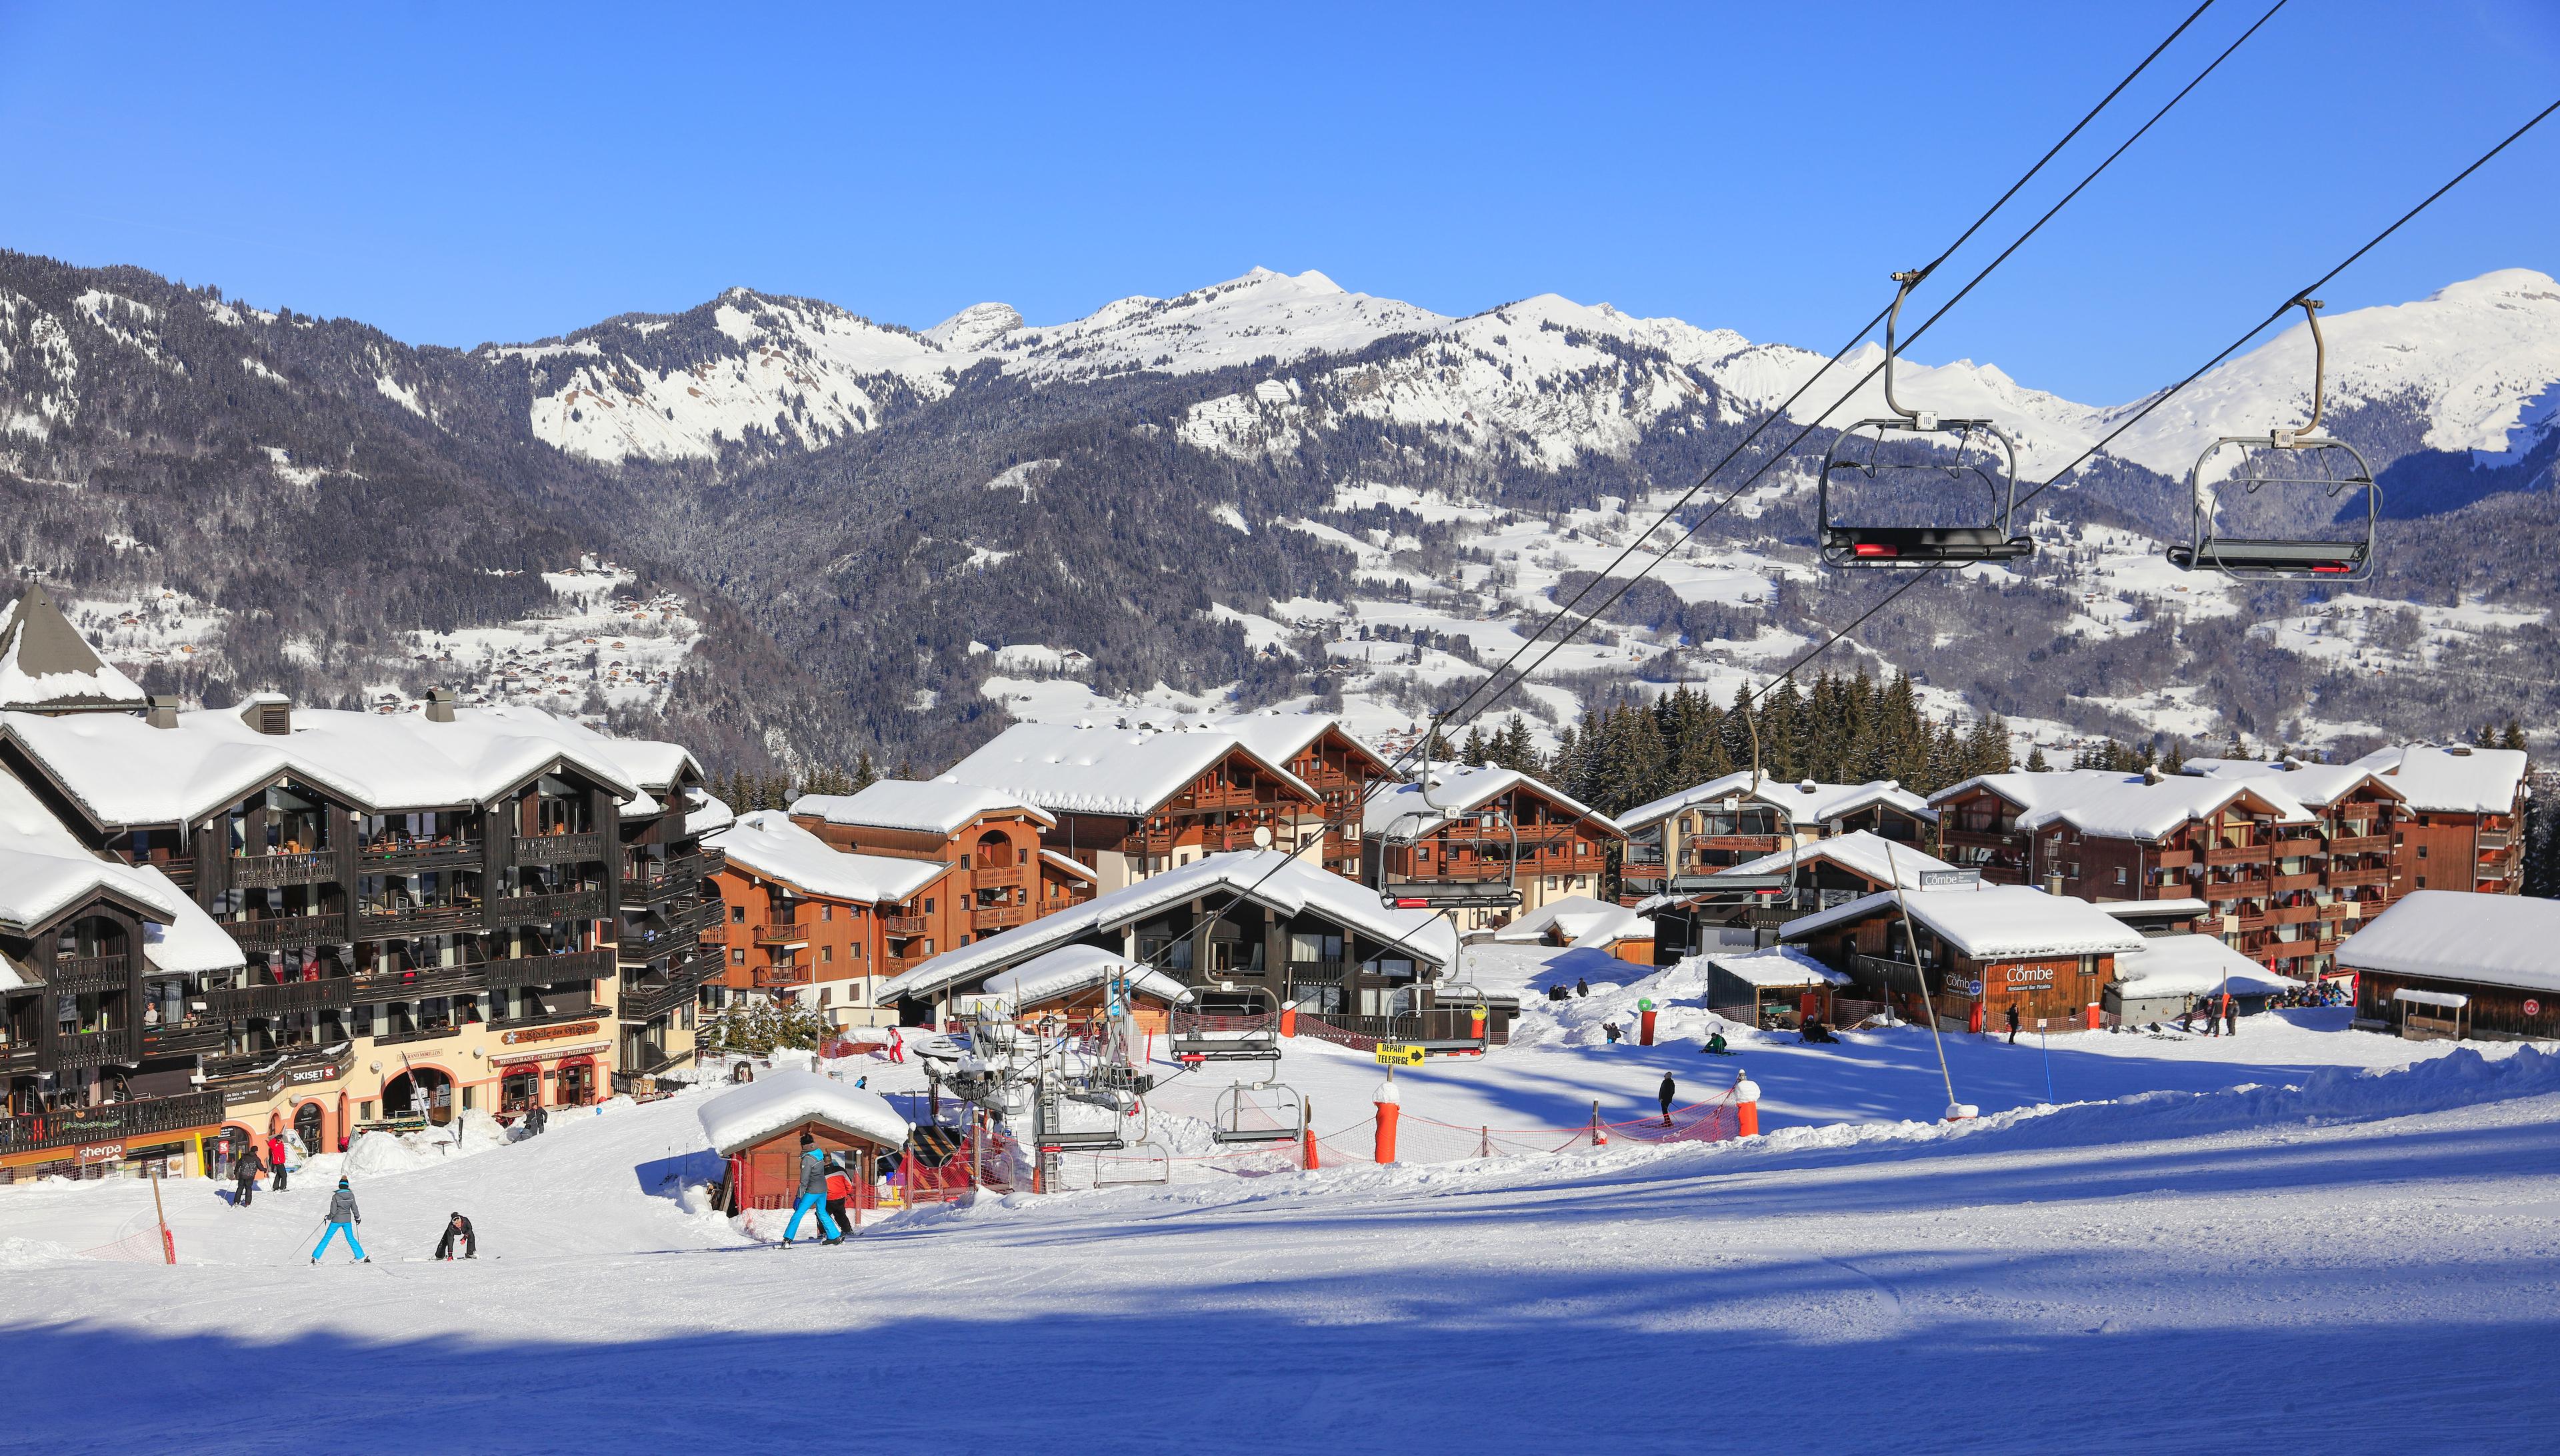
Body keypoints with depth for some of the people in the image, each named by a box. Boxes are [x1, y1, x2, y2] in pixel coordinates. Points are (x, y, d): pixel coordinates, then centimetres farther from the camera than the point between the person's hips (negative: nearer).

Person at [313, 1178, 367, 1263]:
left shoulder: (335, 1196, -11)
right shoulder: (351, 1195, -3)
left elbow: (333, 1211, -11)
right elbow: (354, 1208, 1)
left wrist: (329, 1217, 9)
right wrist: (357, 1217, 17)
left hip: (336, 1220, -2)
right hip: (347, 1220, 2)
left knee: (326, 1238, 7)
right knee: (351, 1239, 13)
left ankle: (315, 1257, 6)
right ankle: (361, 1256, 11)